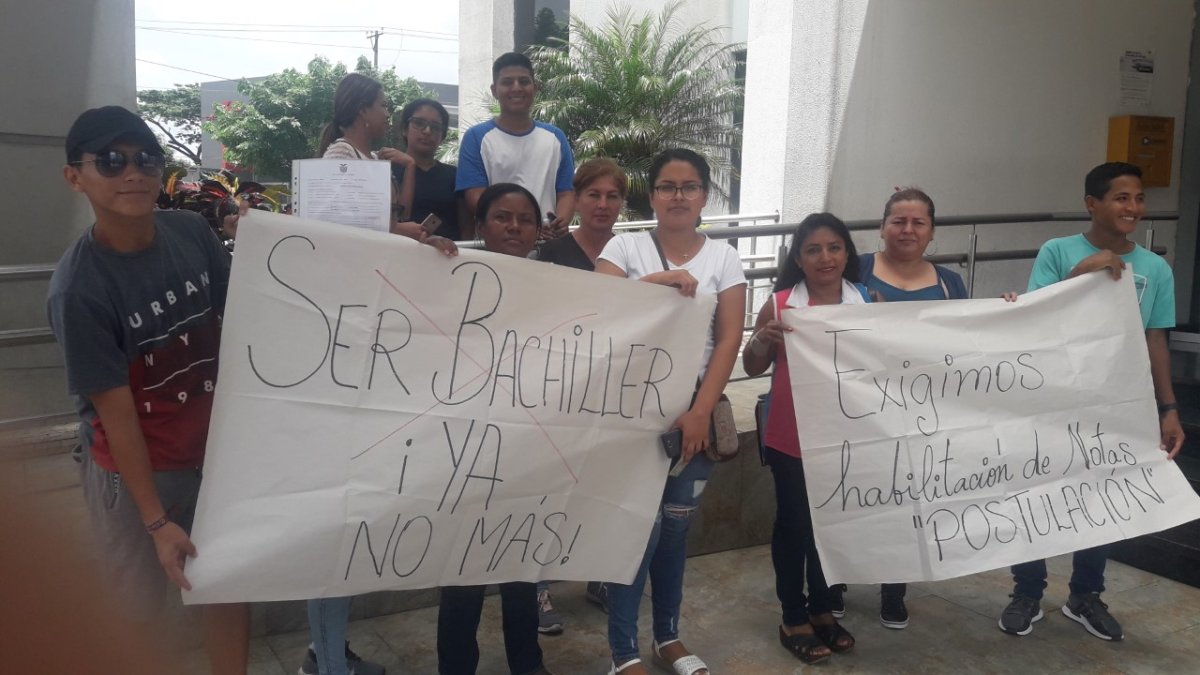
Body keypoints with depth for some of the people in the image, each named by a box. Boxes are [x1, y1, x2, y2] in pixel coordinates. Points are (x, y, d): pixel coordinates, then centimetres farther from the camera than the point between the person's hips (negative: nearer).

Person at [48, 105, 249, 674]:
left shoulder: (192, 232, -9)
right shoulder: (78, 289, -23)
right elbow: (117, 413, -19)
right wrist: (156, 520, -15)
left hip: (217, 448, 5)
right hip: (135, 468, -4)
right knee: (140, 607, 12)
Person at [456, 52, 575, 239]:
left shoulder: (555, 137, 13)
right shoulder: (477, 138, 2)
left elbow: (566, 192, 11)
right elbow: (476, 199, -5)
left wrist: (561, 223, -13)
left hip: (548, 242, 3)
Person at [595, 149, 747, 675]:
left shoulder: (723, 256, 4)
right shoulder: (625, 247, 0)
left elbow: (729, 340, -1)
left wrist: (700, 412, -9)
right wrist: (657, 279, -24)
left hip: (694, 405, 2)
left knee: (677, 523, 11)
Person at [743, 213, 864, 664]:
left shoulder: (866, 302, -2)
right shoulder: (779, 304, -8)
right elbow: (751, 368, 0)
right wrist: (763, 339, -20)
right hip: (791, 436, -2)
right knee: (793, 522, 8)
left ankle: (822, 609, 33)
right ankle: (793, 618, 23)